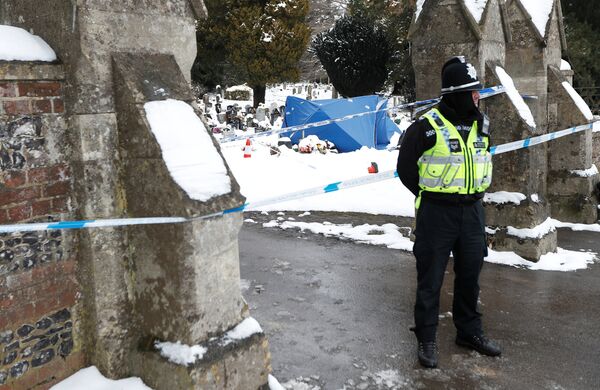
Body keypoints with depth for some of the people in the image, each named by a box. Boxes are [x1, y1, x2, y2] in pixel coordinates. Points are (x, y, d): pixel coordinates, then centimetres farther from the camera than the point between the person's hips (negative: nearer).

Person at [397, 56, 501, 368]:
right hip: (437, 213, -6)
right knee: (430, 278, 4)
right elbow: (405, 167, -4)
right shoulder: (427, 126, -14)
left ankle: (469, 331, 33)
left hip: (473, 211, 6)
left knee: (470, 275, 16)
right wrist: (431, 197, 0)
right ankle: (426, 339, 18)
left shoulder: (482, 124, 6)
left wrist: (474, 194, 12)